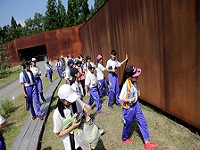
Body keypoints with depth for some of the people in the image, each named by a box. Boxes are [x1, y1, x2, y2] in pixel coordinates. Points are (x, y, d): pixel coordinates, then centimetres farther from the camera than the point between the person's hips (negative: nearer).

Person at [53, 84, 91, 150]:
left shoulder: (75, 101, -19)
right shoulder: (57, 114, -27)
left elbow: (84, 106, 3)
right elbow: (58, 134, -15)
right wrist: (72, 127, -26)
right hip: (70, 140, -4)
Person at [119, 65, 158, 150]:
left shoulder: (134, 82, -6)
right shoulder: (126, 85, -28)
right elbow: (120, 99, -26)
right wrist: (130, 100, -22)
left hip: (136, 105, 7)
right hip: (128, 108, -6)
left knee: (143, 123, 10)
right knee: (128, 125, 15)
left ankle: (147, 142, 23)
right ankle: (124, 139, 43)